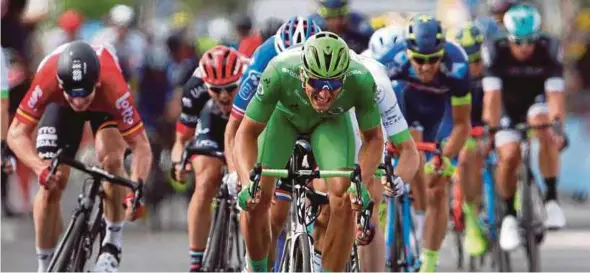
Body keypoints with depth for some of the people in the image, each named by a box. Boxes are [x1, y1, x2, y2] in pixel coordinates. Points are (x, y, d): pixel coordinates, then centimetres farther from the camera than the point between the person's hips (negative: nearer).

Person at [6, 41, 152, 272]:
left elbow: (140, 145, -38)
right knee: (50, 184, -9)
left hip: (105, 104, -1)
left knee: (111, 159, -29)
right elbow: (17, 132, -35)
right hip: (59, 106, 1)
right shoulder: (46, 81, -41)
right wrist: (41, 168, -51)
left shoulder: (114, 88, -43)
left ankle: (113, 242, -10)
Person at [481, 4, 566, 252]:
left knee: (543, 126, -34)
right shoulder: (495, 52, -25)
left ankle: (551, 198, -26)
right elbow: (492, 94, -31)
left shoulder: (550, 50, -25)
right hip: (508, 110, 0)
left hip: (537, 104, 0)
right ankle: (509, 216, 3)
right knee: (509, 157, -21)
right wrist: (490, 129, -40)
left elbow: (555, 92, -32)